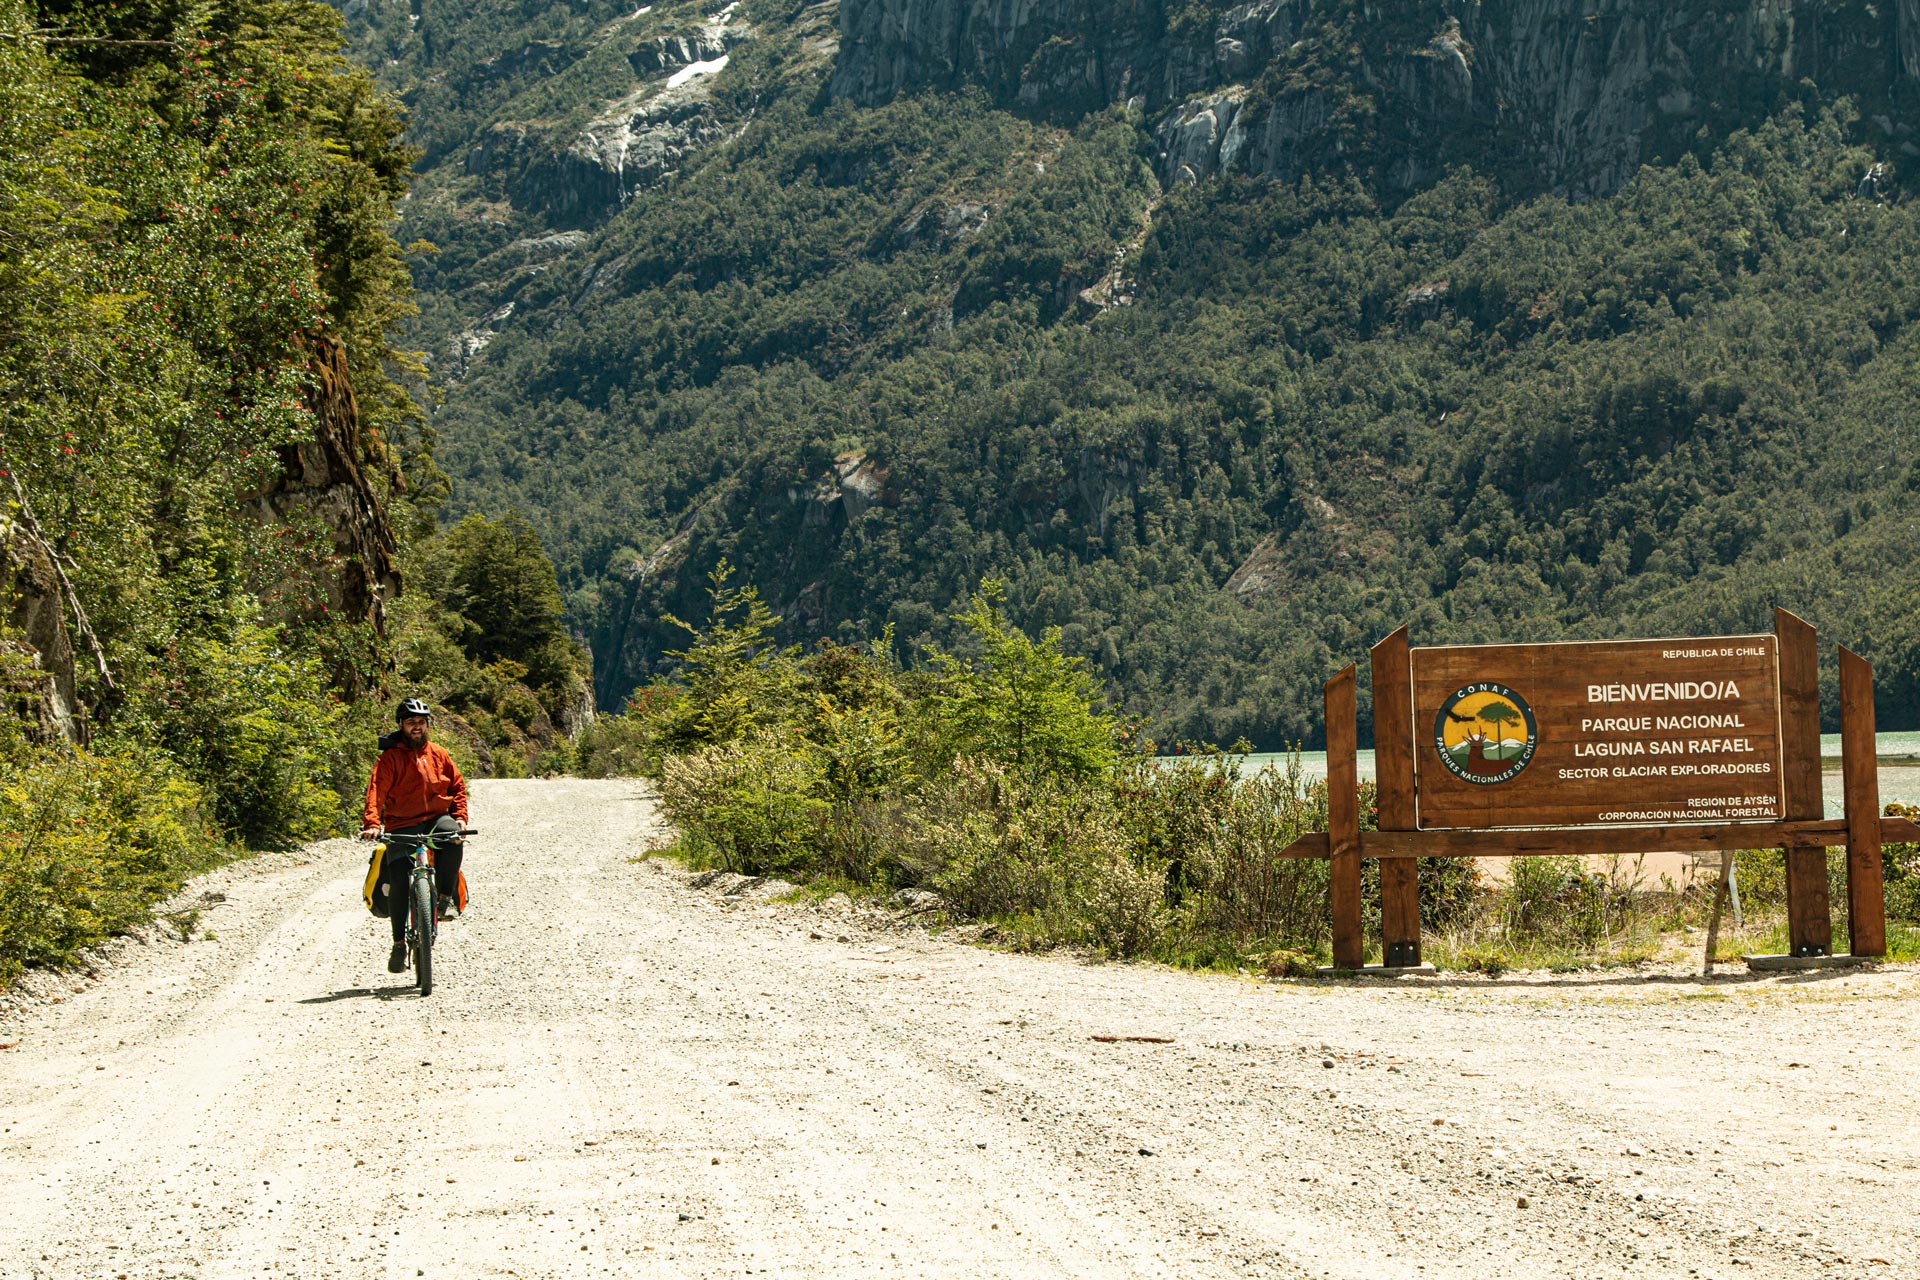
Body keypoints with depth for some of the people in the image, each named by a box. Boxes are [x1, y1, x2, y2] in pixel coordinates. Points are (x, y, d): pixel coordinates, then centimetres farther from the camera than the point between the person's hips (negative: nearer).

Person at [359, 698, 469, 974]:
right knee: (398, 882, -14)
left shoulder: (438, 754, 9)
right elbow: (377, 790, -14)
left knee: (452, 835, -34)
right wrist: (371, 823, -30)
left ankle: (446, 898, -16)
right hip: (402, 826, -2)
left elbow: (457, 785, 14)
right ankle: (399, 944, -1)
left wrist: (459, 817, -2)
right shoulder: (391, 757, -2)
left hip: (436, 818, 2)